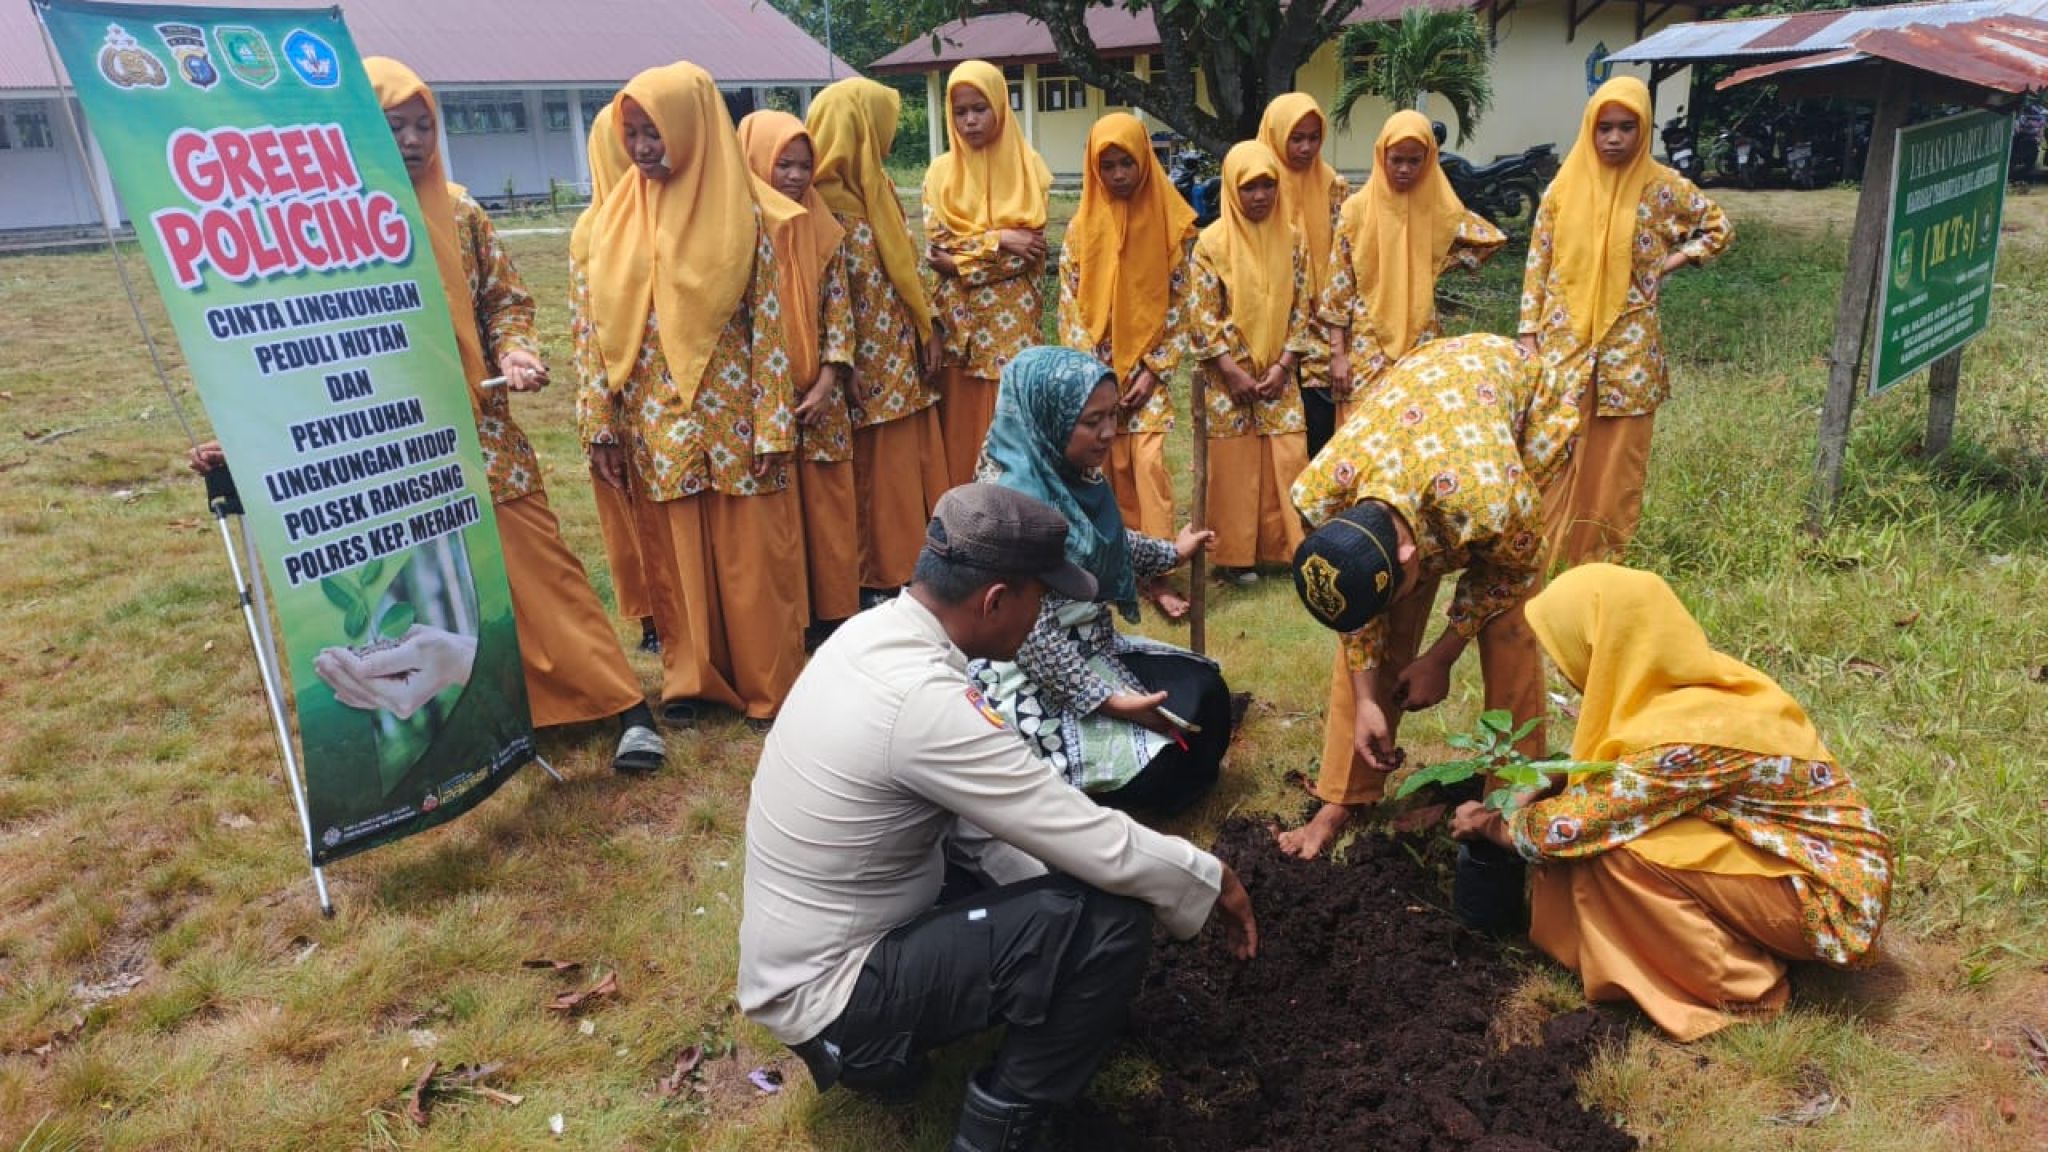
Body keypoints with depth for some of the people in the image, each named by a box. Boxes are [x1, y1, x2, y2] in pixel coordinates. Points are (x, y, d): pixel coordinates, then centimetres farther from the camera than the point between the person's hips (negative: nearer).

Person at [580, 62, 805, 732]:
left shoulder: (743, 216, -4)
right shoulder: (617, 219, 5)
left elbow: (768, 325, -5)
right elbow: (601, 329, 5)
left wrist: (772, 426, -10)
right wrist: (601, 423, 2)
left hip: (732, 417, -3)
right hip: (656, 422, 3)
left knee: (748, 555, 4)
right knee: (675, 554, 11)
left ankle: (768, 684, 17)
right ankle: (692, 678, 25)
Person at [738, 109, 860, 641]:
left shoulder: (822, 228, 5)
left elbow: (838, 307, 5)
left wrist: (827, 383, -5)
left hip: (820, 396, 4)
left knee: (828, 505, 8)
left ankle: (833, 607, 21)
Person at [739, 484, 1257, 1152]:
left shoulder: (872, 632, -3)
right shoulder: (927, 701, -30)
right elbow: (1106, 851, -24)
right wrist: (1212, 881, -6)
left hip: (794, 956, 9)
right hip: (823, 992, -9)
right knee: (1110, 920, -18)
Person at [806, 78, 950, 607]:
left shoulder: (876, 186, 12)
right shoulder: (825, 203, -15)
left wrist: (927, 330, 10)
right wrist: (843, 367, -19)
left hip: (904, 355, 8)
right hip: (868, 364, -8)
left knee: (914, 460, 12)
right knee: (874, 469, 2)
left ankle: (914, 560, 24)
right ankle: (876, 578, 14)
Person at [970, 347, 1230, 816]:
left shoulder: (1075, 474, 0)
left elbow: (1109, 544, 21)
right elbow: (1030, 631, -27)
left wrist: (1171, 553, 33)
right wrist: (1104, 700, -24)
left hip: (1092, 646, 9)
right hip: (1032, 676, -9)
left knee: (1204, 691, 7)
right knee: (1159, 761, -13)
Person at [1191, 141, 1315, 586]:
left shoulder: (1291, 240, 5)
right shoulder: (1212, 242, -6)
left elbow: (1301, 306, 5)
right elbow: (1203, 315, -9)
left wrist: (1284, 364, -5)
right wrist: (1232, 371, -13)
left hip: (1279, 372, 3)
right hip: (1229, 373, -3)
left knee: (1288, 457, 2)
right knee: (1235, 462, 1)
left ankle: (1288, 545, 14)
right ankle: (1235, 555, 11)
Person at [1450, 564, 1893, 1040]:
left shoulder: (1687, 733, -28)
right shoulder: (1692, 679, -3)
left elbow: (1567, 829, -22)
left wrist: (1490, 824, -4)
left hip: (1829, 896, -9)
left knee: (1611, 849, -23)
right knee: (1611, 821, 1)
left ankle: (1736, 987, -5)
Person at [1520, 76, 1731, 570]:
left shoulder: (1663, 187, -1)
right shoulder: (1565, 185, 1)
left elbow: (1718, 227, 14)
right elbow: (1537, 262, 3)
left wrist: (1668, 263, -1)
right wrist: (1529, 335, -1)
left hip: (1628, 347, 0)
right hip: (1564, 341, 1)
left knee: (1614, 461, 5)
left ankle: (1605, 563, 17)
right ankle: (1546, 558, 12)